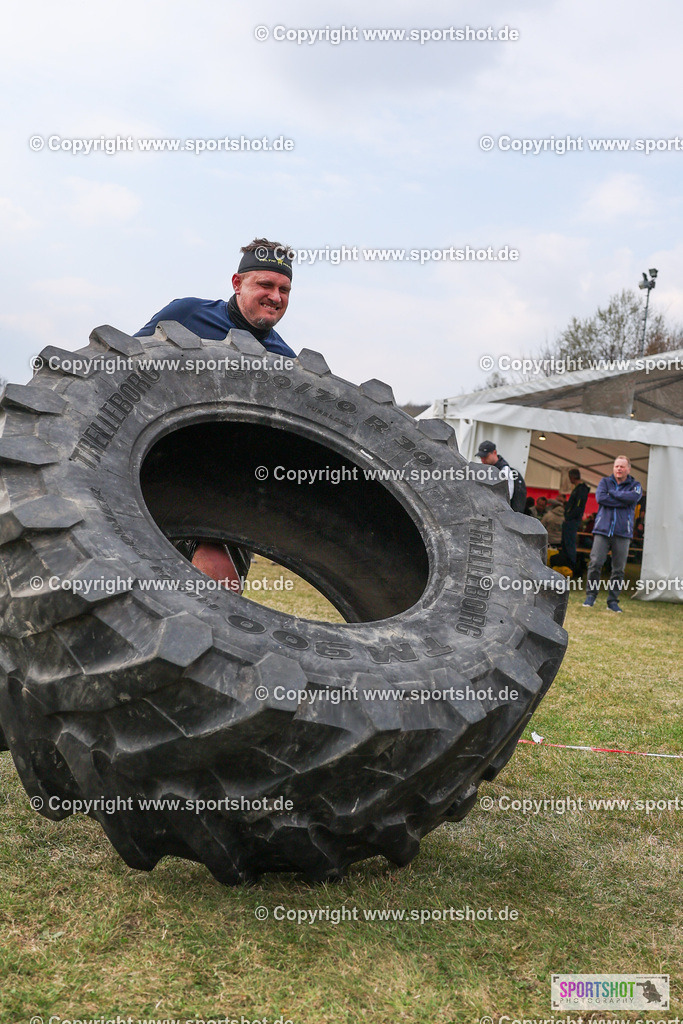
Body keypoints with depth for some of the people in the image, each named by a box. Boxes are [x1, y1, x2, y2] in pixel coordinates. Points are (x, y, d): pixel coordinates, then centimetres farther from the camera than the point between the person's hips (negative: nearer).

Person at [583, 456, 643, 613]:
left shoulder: (635, 485, 11)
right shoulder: (605, 481, 13)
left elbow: (633, 497, -12)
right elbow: (600, 497, -7)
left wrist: (611, 493, -4)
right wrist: (622, 502, -7)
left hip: (622, 532, 0)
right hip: (602, 529, 0)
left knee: (618, 569, 0)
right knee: (595, 563, -11)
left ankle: (613, 600, 9)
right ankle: (591, 595, 3)